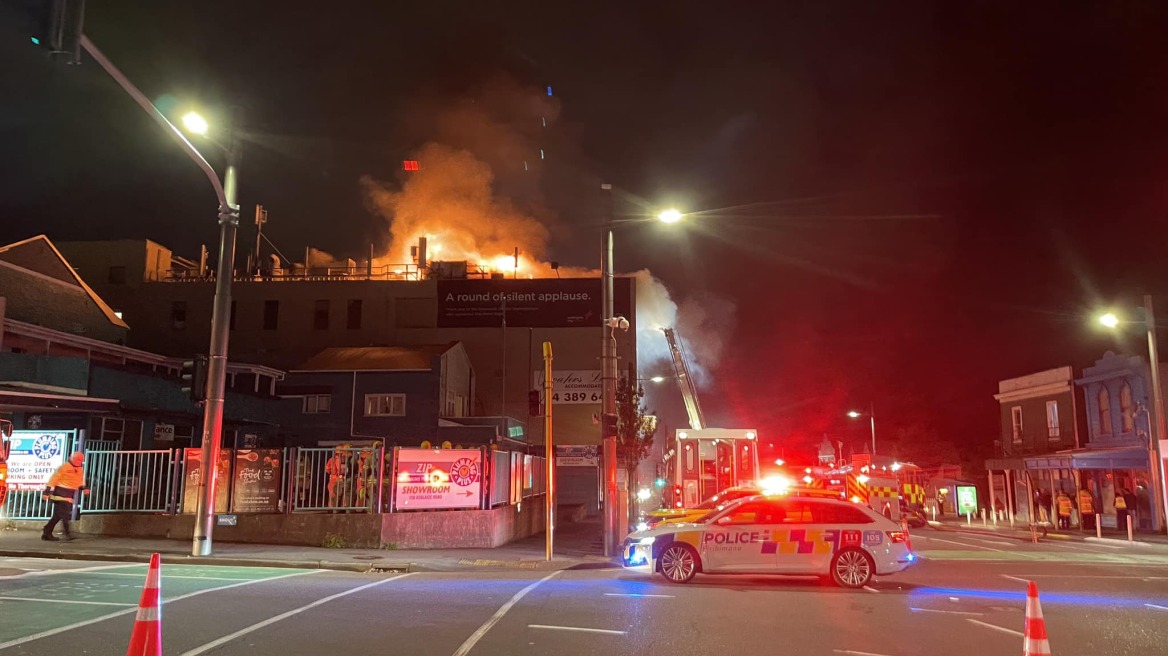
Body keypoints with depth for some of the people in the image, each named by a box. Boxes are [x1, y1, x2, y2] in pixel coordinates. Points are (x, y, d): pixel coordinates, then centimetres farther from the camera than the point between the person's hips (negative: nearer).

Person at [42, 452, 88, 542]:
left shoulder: (80, 470, 13)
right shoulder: (64, 467, -10)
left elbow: (80, 482, 22)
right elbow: (54, 478, -11)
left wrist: (84, 487, 3)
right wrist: (47, 491, -14)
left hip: (70, 495, 8)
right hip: (61, 492, -8)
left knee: (58, 515, 12)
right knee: (64, 514, -14)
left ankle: (47, 533, 20)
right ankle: (67, 533, -17)